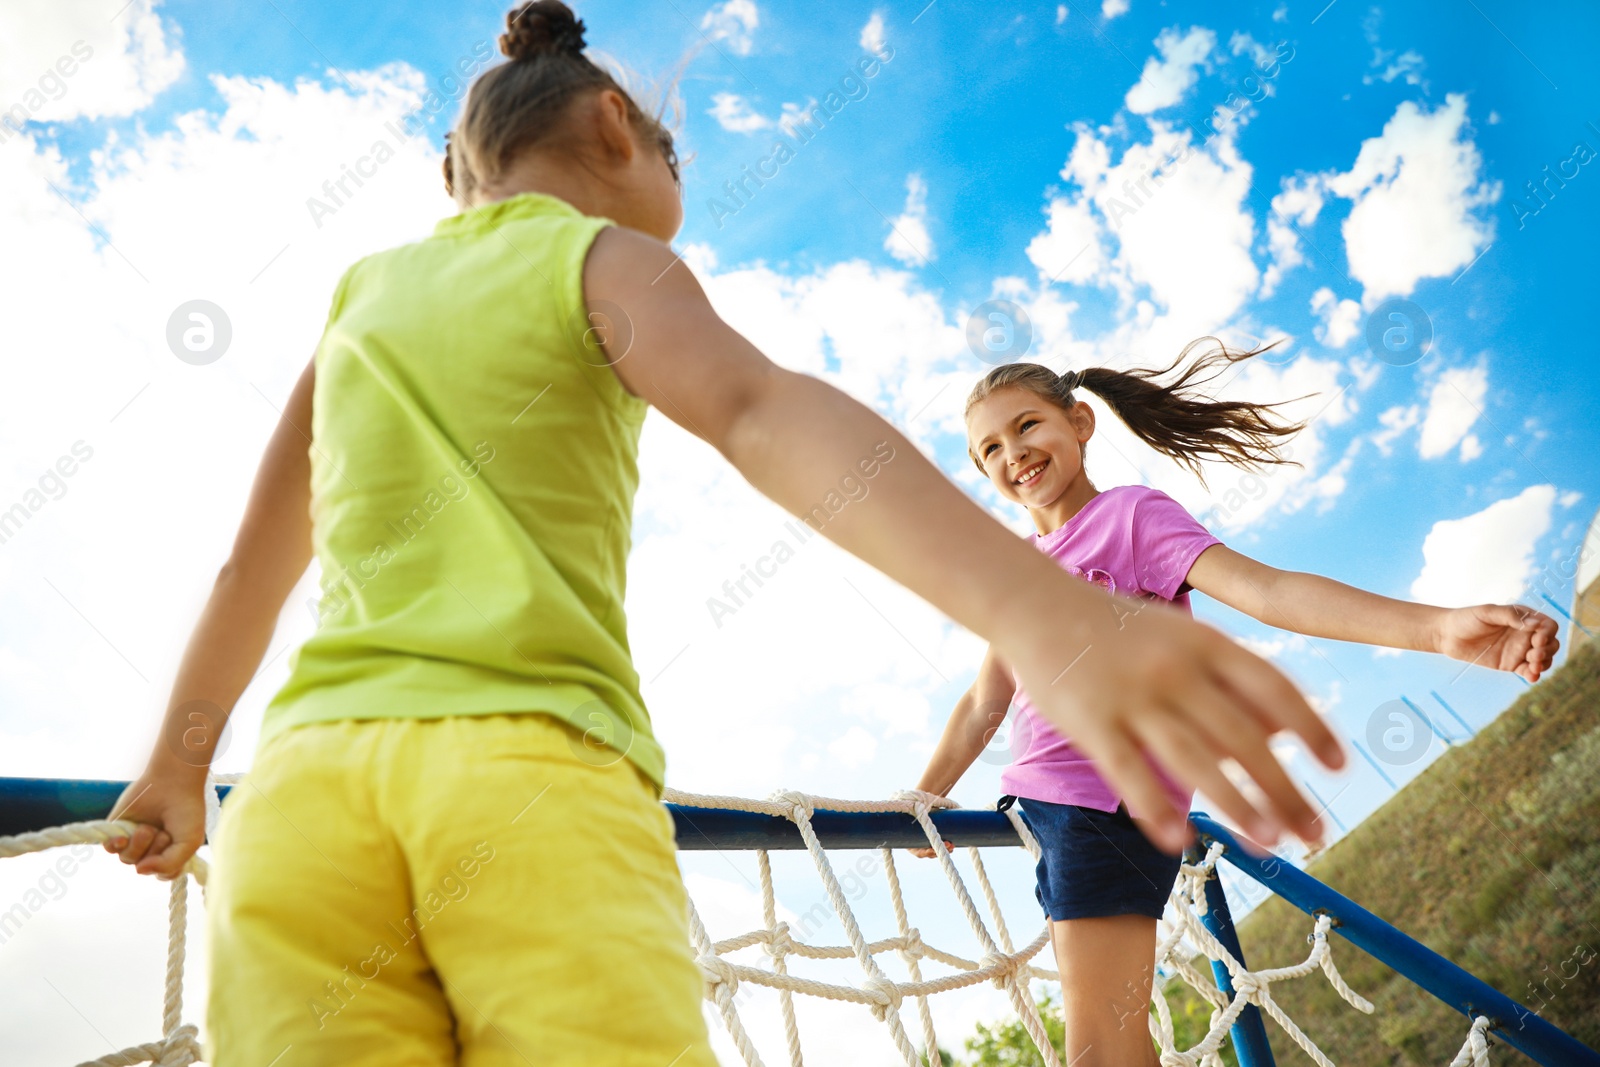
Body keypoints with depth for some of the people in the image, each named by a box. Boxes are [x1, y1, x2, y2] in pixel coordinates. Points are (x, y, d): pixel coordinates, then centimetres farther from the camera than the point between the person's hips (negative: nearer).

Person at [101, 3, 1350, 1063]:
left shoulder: (365, 285, 25)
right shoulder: (601, 259, 9)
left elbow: (255, 560, 28)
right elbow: (757, 409, -13)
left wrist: (180, 762, 39)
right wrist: (1042, 610, -27)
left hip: (305, 776, 5)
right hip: (540, 776, -5)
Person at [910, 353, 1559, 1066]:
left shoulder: (1132, 512, -5)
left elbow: (1263, 589, -18)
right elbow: (983, 706, 18)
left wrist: (1435, 626, -31)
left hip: (1112, 794, -7)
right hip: (1044, 806, 7)